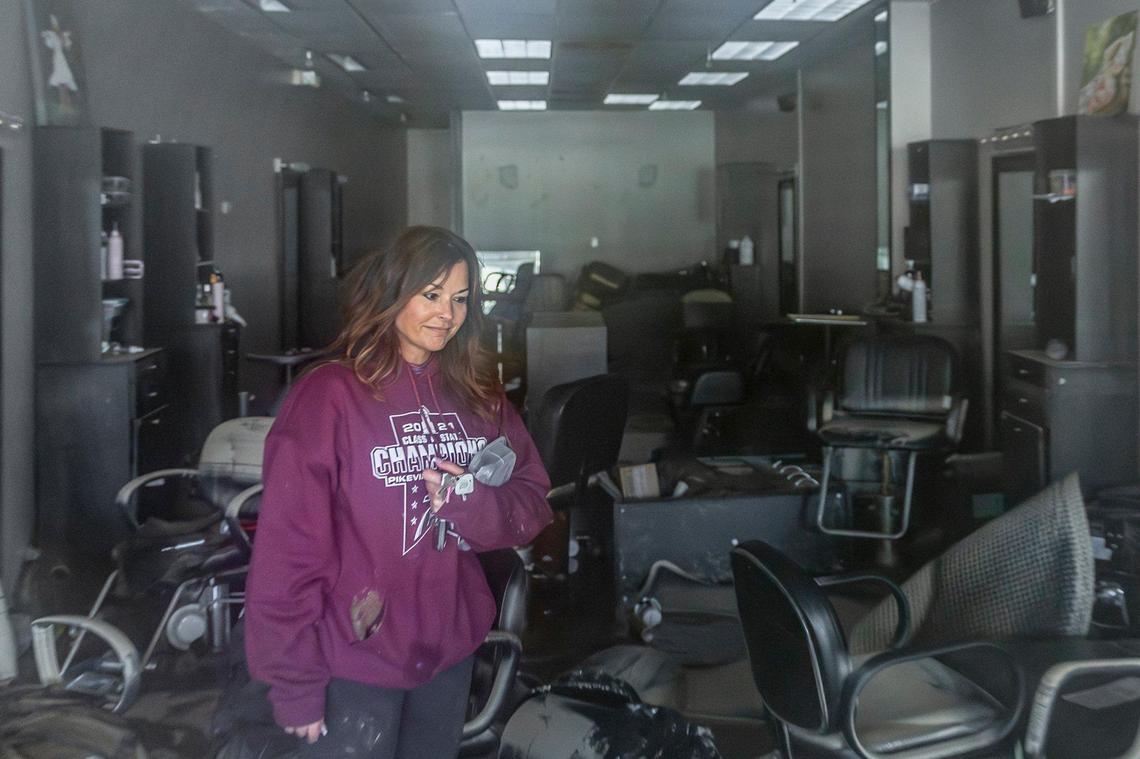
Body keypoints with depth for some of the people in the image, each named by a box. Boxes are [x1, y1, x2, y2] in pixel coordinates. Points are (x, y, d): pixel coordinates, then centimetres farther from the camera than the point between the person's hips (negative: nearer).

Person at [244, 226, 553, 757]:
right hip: (354, 663, -5)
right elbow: (288, 546, -16)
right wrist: (295, 684, -15)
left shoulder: (479, 396, 3)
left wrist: (473, 503, -17)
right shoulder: (330, 395, -15)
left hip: (450, 649, 6)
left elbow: (531, 505, 4)